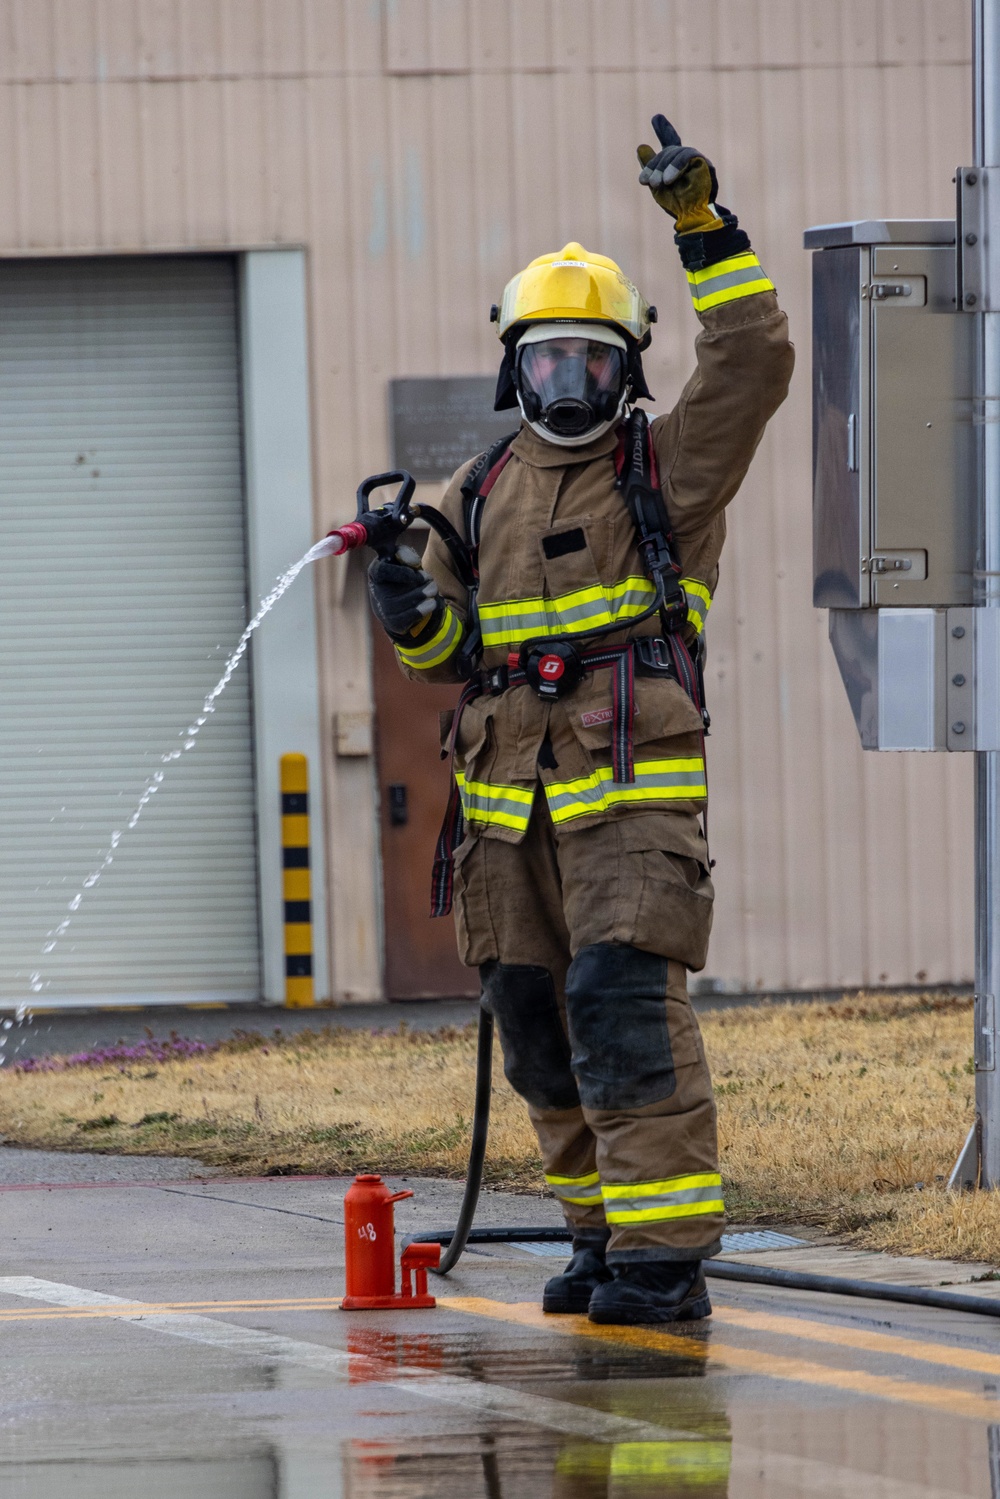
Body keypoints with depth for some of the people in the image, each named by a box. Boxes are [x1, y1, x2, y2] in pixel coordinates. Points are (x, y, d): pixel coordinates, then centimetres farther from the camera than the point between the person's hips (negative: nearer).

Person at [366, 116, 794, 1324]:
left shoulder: (668, 468, 4)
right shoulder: (479, 496, 17)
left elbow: (752, 364, -11)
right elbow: (447, 652, 19)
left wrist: (703, 226, -16)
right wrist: (413, 615, -5)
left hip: (633, 790, -6)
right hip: (510, 800, 6)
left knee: (626, 1004, -17)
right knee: (538, 1023, 8)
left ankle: (665, 1255, -19)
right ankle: (604, 1234, 21)